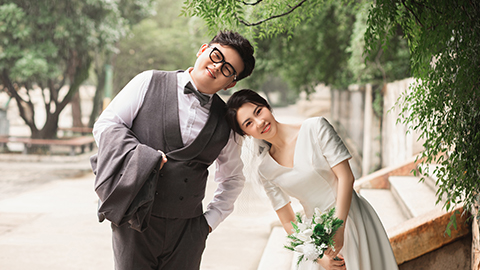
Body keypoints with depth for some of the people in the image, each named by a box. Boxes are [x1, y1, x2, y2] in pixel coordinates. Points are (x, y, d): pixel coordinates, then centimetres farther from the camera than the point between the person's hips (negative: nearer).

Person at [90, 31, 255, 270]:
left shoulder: (225, 123, 7)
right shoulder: (149, 83, 2)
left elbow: (233, 178, 21)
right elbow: (105, 125, -1)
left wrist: (211, 219, 11)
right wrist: (146, 158, -14)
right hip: (135, 222, -2)